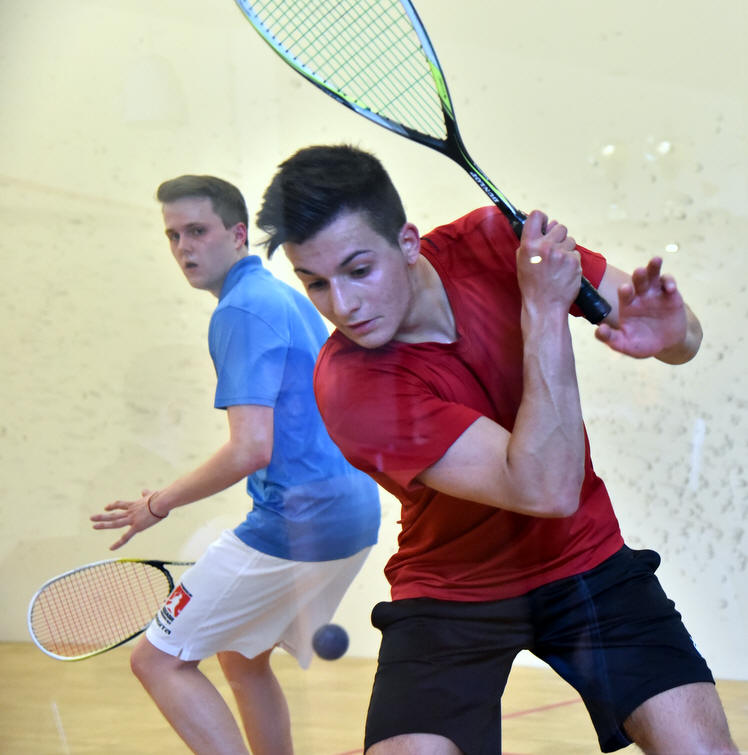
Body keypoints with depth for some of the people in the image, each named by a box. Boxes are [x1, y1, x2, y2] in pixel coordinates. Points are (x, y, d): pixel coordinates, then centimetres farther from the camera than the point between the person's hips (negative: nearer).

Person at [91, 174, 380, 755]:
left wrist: (157, 505, -11)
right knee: (243, 657, 26)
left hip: (294, 526, -10)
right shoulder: (290, 299, 16)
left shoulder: (242, 310, -15)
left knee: (159, 659, -1)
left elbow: (251, 450, -23)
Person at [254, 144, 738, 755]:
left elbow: (685, 340, -7)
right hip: (449, 596, -3)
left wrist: (671, 331, -31)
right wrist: (544, 309, -35)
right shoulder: (350, 386, -27)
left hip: (586, 561, 3)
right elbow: (548, 489, -33)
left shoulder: (498, 242, -14)